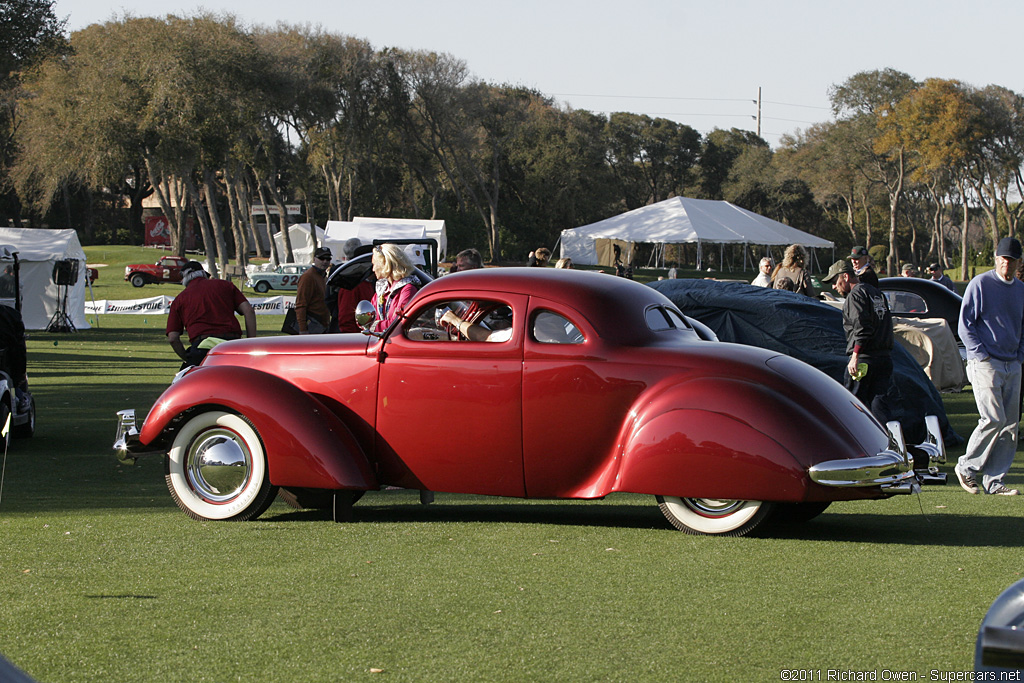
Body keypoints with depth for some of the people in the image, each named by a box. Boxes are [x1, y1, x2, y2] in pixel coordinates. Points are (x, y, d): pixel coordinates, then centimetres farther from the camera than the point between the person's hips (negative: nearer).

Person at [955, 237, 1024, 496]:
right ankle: (967, 467, 2)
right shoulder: (980, 284, -4)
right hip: (986, 365, -6)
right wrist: (982, 355, -12)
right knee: (994, 419, -16)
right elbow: (965, 325, -5)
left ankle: (994, 481, 7)